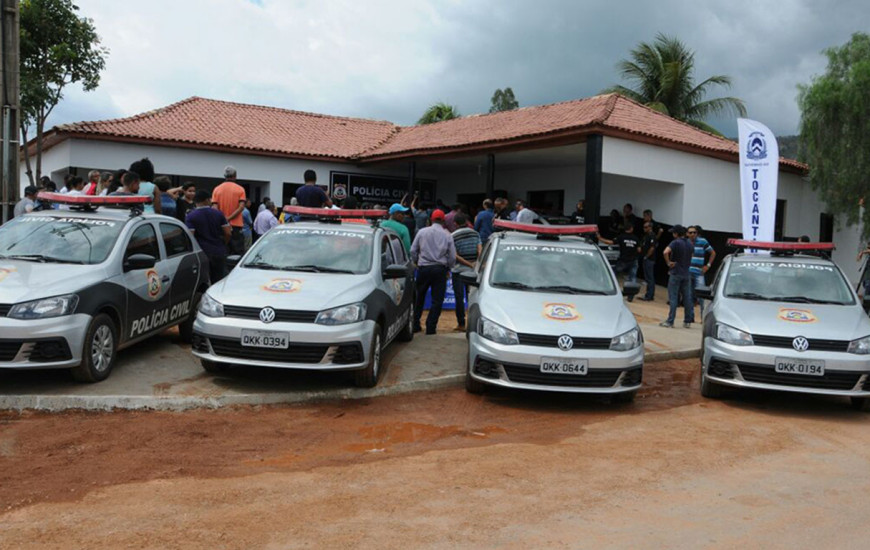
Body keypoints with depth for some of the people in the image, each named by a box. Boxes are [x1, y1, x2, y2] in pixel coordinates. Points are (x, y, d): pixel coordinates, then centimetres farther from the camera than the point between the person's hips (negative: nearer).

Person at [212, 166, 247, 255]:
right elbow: (241, 207, -11)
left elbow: (214, 207, -4)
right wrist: (229, 218, -12)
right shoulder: (240, 189, 0)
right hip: (236, 224, -2)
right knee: (238, 252, 0)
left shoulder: (217, 189, 5)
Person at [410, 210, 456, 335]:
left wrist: (416, 262, 18)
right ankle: (430, 327, 1)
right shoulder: (447, 235, 0)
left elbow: (413, 250, 2)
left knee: (419, 298, 14)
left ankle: (415, 325, 17)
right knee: (437, 299, 5)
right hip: (440, 269, -1)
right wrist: (448, 268, 18)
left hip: (423, 268, 1)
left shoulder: (422, 232, 0)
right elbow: (452, 256, 1)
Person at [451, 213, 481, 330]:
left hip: (458, 270, -3)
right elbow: (480, 251, -6)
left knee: (459, 297, 1)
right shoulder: (475, 234, 5)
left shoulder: (453, 236, -4)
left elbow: (455, 256, -12)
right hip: (472, 271, 3)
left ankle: (461, 324, 2)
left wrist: (470, 264, -13)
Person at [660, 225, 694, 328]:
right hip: (686, 273, 6)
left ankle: (670, 321, -2)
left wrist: (668, 263, -16)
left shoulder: (675, 242, -13)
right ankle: (687, 321, 14)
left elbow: (666, 252, -30)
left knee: (673, 298, -3)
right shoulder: (689, 244, 9)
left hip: (676, 274, -6)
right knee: (687, 298, 9)